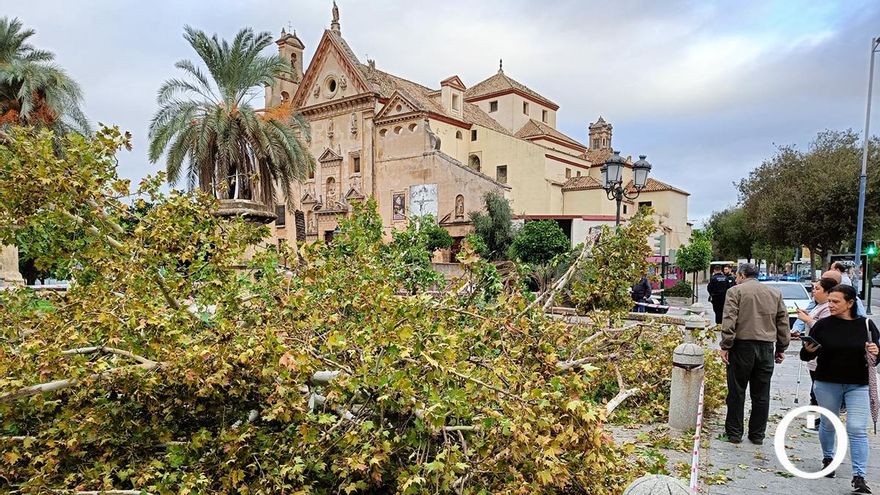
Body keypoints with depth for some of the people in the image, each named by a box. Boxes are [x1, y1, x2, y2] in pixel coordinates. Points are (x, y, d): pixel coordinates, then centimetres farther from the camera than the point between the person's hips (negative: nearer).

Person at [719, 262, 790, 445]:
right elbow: (783, 322, 13)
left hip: (743, 345, -4)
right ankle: (758, 435, 19)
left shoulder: (736, 291, -2)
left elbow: (729, 321, -11)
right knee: (761, 394, 11)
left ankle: (734, 433, 11)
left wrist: (725, 346, -10)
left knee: (737, 391, 5)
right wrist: (781, 348, 18)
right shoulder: (775, 293, 13)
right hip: (766, 347, 4)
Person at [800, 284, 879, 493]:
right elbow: (806, 356, -1)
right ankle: (828, 458, 38)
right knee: (828, 424, 15)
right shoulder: (823, 325, -5)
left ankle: (859, 477, 0)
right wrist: (808, 350, -24)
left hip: (858, 385, 0)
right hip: (827, 384, 1)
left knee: (857, 429, -5)